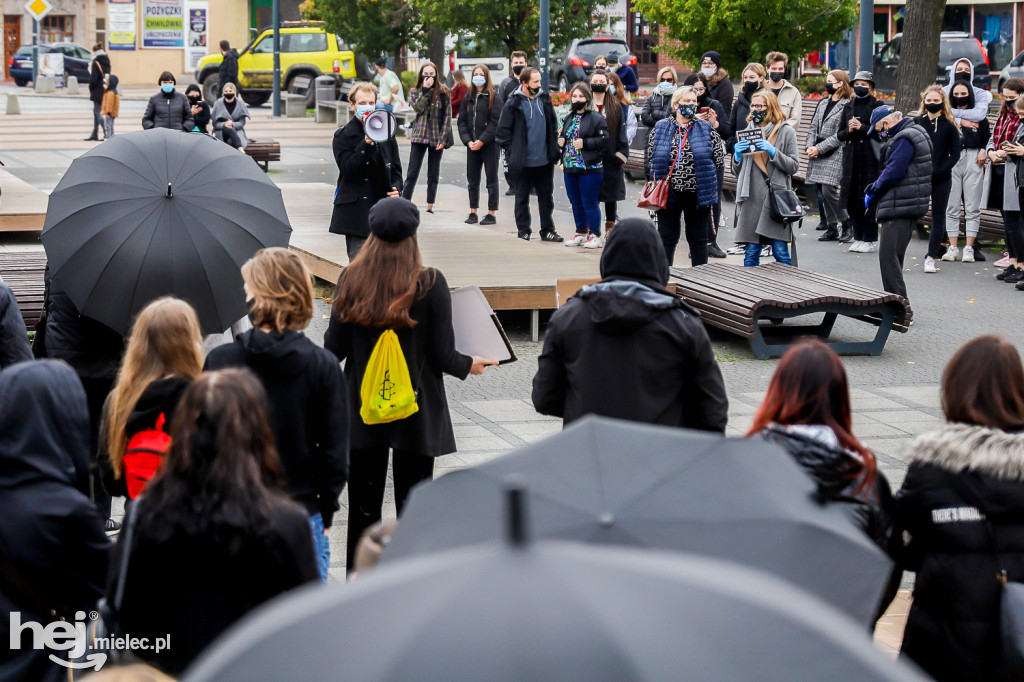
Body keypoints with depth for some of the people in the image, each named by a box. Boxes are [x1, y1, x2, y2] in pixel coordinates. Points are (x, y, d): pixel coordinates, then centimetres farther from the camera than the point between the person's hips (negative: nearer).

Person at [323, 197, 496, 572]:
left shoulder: (350, 280, -6)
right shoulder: (429, 284, -13)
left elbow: (335, 348, -1)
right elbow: (441, 356, -11)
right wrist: (469, 365, 9)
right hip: (415, 414, -2)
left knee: (363, 507, 12)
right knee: (413, 508, 8)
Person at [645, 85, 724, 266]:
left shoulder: (706, 129, 3)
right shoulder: (660, 129, 5)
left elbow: (719, 158, 4)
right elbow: (651, 159, 10)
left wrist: (700, 170, 2)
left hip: (697, 194, 0)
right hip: (669, 193, 0)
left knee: (698, 238, 7)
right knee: (667, 238, 6)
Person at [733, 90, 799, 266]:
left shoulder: (786, 132, 6)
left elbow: (794, 166, -1)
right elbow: (737, 172, 20)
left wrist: (773, 152, -12)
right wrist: (737, 156, 0)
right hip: (752, 198, 4)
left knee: (781, 252, -6)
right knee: (751, 254, 3)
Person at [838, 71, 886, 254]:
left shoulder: (878, 106, 0)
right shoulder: (849, 106, 15)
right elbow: (839, 135, 15)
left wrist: (862, 127, -14)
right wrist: (849, 130, -5)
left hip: (870, 160, -5)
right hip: (851, 159, 5)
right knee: (852, 201, 4)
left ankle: (869, 241, 0)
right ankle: (858, 238, 14)